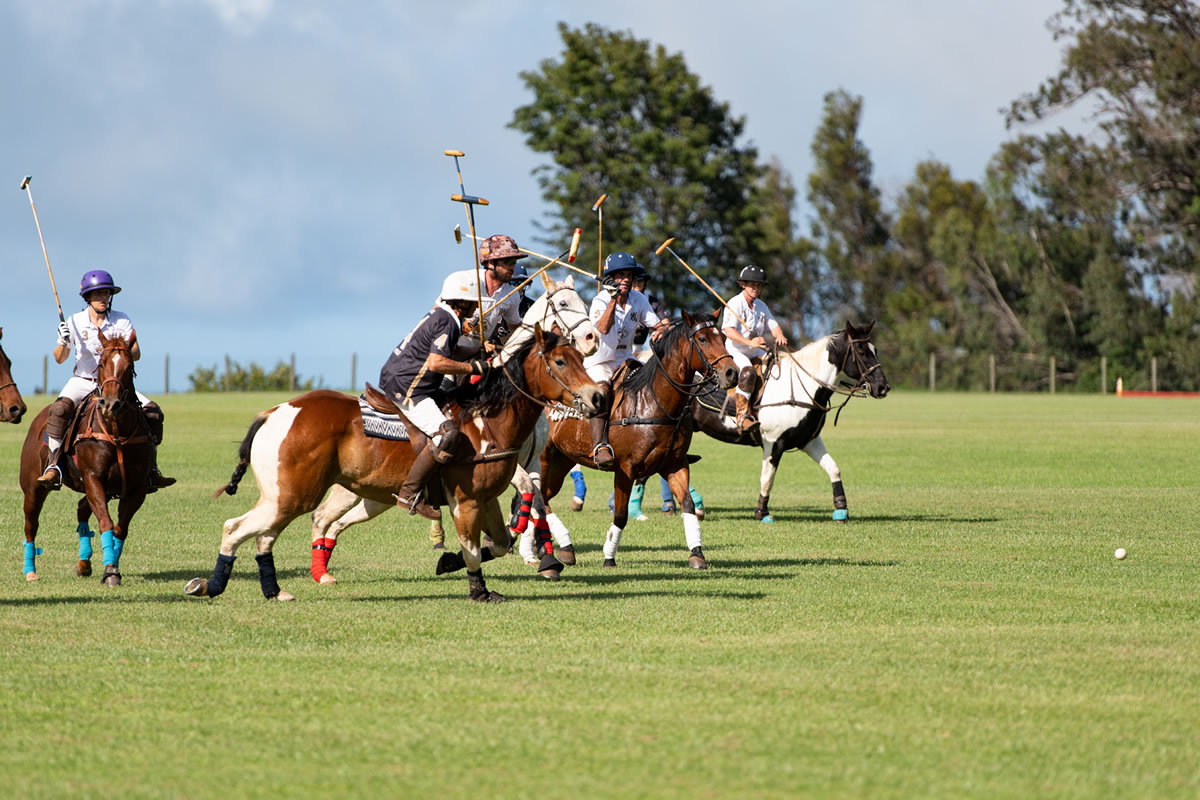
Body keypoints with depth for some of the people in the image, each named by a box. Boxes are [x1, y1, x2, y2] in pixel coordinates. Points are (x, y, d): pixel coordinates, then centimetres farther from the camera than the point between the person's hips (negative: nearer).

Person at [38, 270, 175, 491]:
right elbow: (59, 359, -1)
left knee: (152, 411, -14)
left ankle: (151, 470, -5)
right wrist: (63, 342, -22)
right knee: (59, 409, -33)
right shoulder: (75, 322, -2)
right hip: (82, 381, -2)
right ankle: (53, 467, -30)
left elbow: (136, 353, -6)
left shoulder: (122, 321, 0)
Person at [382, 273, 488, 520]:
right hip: (405, 389, -11)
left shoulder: (440, 316, 15)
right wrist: (473, 368, -18)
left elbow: (450, 355, 26)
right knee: (447, 432, -23)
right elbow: (436, 362, -26)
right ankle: (409, 494, -23)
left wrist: (479, 349, 15)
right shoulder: (447, 323, -15)